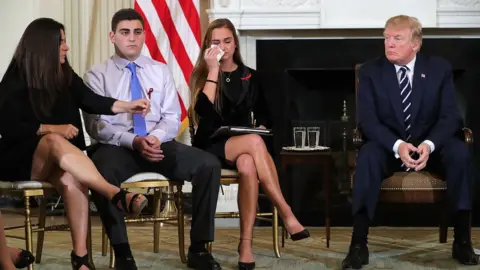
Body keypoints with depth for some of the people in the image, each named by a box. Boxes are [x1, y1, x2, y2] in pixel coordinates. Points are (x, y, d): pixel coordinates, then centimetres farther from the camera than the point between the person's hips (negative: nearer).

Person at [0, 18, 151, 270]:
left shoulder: (65, 75, 8)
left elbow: (91, 100, -3)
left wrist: (129, 106, -14)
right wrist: (52, 129, -16)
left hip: (56, 160, 3)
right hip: (22, 159, -3)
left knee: (71, 179, -34)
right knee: (55, 142, -37)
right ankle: (117, 195, -49)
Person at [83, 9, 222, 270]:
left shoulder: (161, 71, 15)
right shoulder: (97, 75, 5)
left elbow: (172, 118, 9)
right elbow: (96, 125, -5)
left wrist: (156, 137, -15)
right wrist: (133, 141, -20)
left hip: (158, 144, 3)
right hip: (117, 146, -3)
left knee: (209, 165, -23)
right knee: (102, 172, -39)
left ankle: (198, 248, -15)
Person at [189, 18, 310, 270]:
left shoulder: (250, 76, 13)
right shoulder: (202, 75, 4)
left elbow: (262, 114, 21)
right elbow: (204, 113, -14)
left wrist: (260, 126, -3)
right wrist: (213, 70, -14)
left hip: (243, 144, 3)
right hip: (211, 145, -2)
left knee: (248, 166, -37)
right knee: (254, 142, -36)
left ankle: (246, 243, -39)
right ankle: (286, 214, -37)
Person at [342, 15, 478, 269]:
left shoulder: (439, 68, -2)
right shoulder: (370, 71, -4)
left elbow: (450, 116, -7)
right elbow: (367, 120, -12)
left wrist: (429, 144, -28)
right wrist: (397, 146, -31)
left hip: (430, 145, 1)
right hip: (389, 146, -1)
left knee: (459, 152, -31)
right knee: (368, 154, -36)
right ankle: (358, 244, -37)